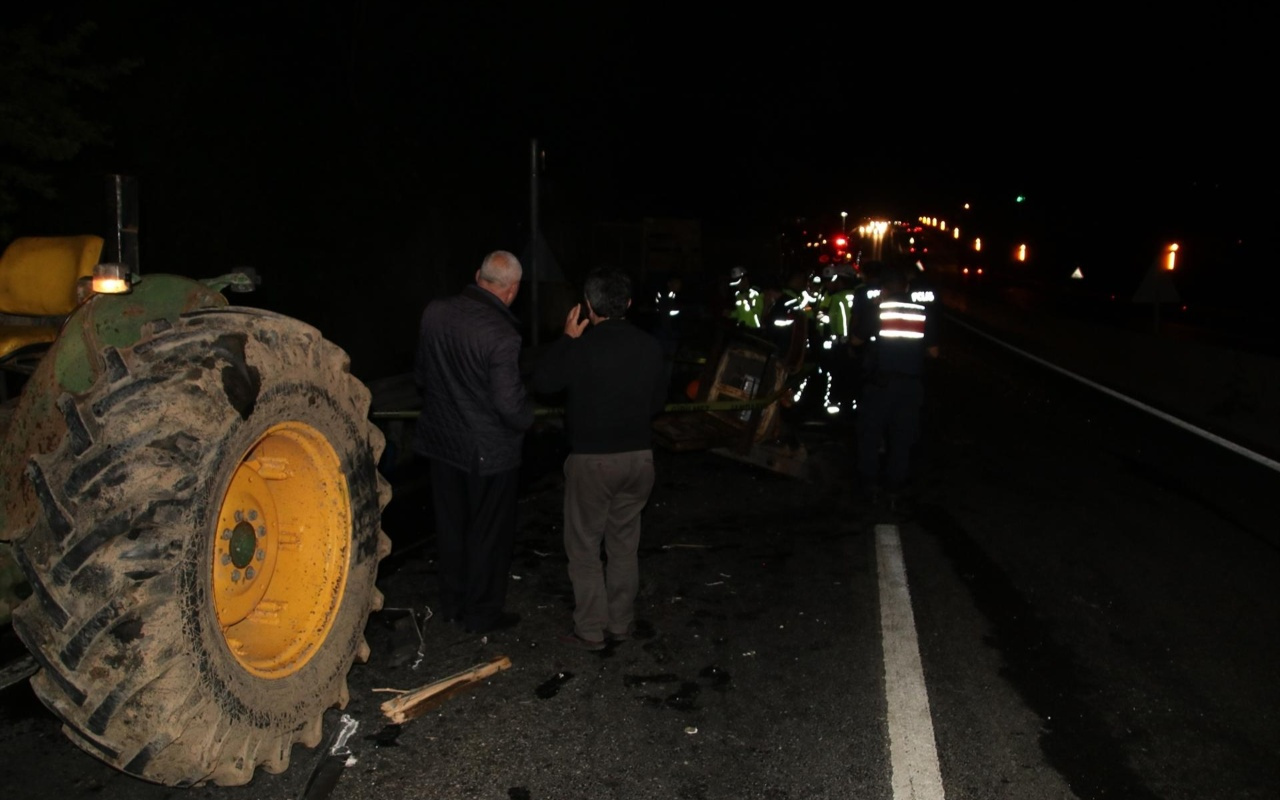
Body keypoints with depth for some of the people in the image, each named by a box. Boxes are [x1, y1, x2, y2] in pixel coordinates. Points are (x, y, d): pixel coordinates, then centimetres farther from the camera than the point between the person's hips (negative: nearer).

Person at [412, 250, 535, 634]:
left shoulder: (435, 312, -6)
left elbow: (420, 375, 8)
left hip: (440, 440, 6)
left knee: (451, 526, 19)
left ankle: (452, 605, 34)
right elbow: (511, 407, -23)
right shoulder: (501, 336, -25)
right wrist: (527, 417, -2)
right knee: (489, 533, 11)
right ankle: (482, 613, 24)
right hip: (488, 451, -6)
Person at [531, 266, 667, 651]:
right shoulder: (650, 346, -3)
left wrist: (567, 338, 4)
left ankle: (590, 630, 14)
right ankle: (620, 623, 25)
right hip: (638, 456, 5)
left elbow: (542, 381, -1)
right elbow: (658, 401, 8)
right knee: (624, 543, 16)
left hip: (592, 459, -5)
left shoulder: (581, 348, -17)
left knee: (584, 547, 8)